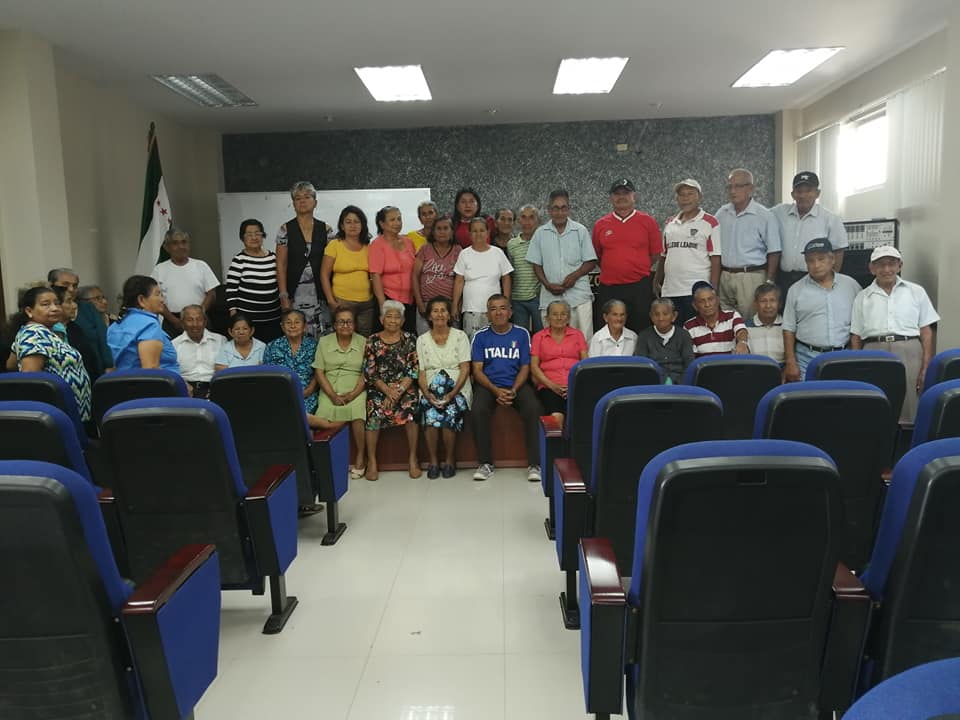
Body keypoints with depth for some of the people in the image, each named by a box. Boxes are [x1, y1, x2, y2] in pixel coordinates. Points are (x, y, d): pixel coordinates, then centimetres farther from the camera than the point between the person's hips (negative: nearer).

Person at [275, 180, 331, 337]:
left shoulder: (325, 229, 6)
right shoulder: (286, 229, 1)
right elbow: (281, 265, -1)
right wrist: (284, 296, -7)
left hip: (320, 293, 1)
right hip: (295, 293, -1)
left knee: (323, 337, -1)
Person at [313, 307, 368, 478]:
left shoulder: (363, 342, 7)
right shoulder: (324, 342, 10)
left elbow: (366, 373, 1)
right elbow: (319, 371, 4)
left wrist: (353, 394, -13)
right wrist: (332, 395, -9)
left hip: (355, 391, -1)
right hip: (330, 391, 1)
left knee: (357, 412, -31)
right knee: (326, 412, -29)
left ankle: (361, 458, -12)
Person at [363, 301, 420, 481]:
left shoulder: (409, 339, 5)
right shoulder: (372, 341, 5)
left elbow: (413, 370, -2)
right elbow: (369, 372, -1)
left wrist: (398, 391, -14)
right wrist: (388, 391, -13)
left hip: (405, 387, 0)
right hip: (379, 388, 0)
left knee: (409, 411, -27)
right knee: (374, 414, -26)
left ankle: (412, 459, -11)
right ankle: (371, 461, -11)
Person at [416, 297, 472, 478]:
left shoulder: (460, 336, 7)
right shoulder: (422, 340, 12)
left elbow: (465, 369, -1)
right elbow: (421, 373, 6)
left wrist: (452, 393, -15)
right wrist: (427, 394, -13)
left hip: (457, 388, -1)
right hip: (431, 389, 1)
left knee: (449, 414, -31)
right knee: (430, 414, -30)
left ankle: (449, 461, -10)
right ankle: (433, 461, -12)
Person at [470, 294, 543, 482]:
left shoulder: (521, 334, 7)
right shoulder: (481, 336, 6)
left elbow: (525, 367, 4)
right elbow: (477, 370, 1)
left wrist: (513, 391, -14)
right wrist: (496, 390, -16)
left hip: (516, 384, 0)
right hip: (488, 384, 0)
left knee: (534, 408, -29)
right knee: (478, 411, -30)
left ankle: (534, 464, -20)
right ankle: (485, 463, -15)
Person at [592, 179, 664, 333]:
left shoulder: (648, 222, 3)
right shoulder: (600, 225, 7)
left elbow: (656, 254, 6)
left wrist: (639, 270, 3)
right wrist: (612, 270, 7)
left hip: (640, 288, -1)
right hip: (609, 290, 2)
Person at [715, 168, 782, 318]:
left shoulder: (765, 216, -4)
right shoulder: (721, 214, 9)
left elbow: (774, 252, -4)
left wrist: (769, 282, -8)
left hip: (751, 277, -4)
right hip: (724, 276, 4)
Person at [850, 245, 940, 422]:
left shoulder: (916, 292, 12)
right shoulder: (862, 297, 13)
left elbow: (926, 332, 9)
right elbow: (856, 337, 10)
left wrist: (926, 368, -1)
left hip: (909, 353, 0)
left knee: (909, 411, -4)